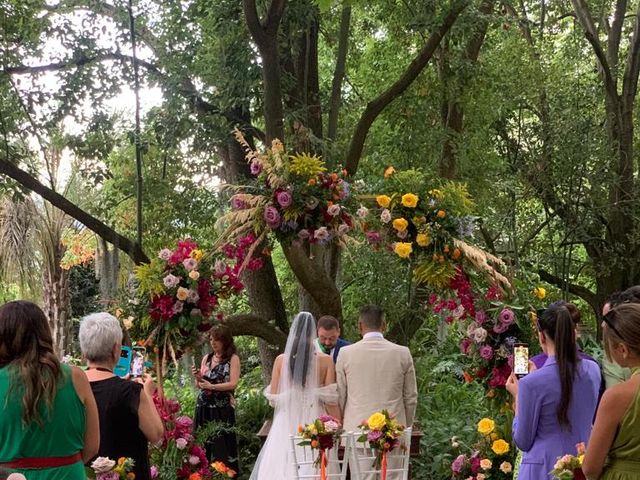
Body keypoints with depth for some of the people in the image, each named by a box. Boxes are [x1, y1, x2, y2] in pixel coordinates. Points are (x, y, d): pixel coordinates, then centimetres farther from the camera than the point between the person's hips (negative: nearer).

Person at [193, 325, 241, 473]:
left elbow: (233, 383, -11)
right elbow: (200, 385, 15)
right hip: (204, 406, 5)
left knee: (222, 443, -4)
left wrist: (212, 386, -17)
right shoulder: (207, 358, 13)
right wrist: (198, 377, -6)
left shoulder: (233, 358, -1)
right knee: (204, 442, 4)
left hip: (222, 407, -5)